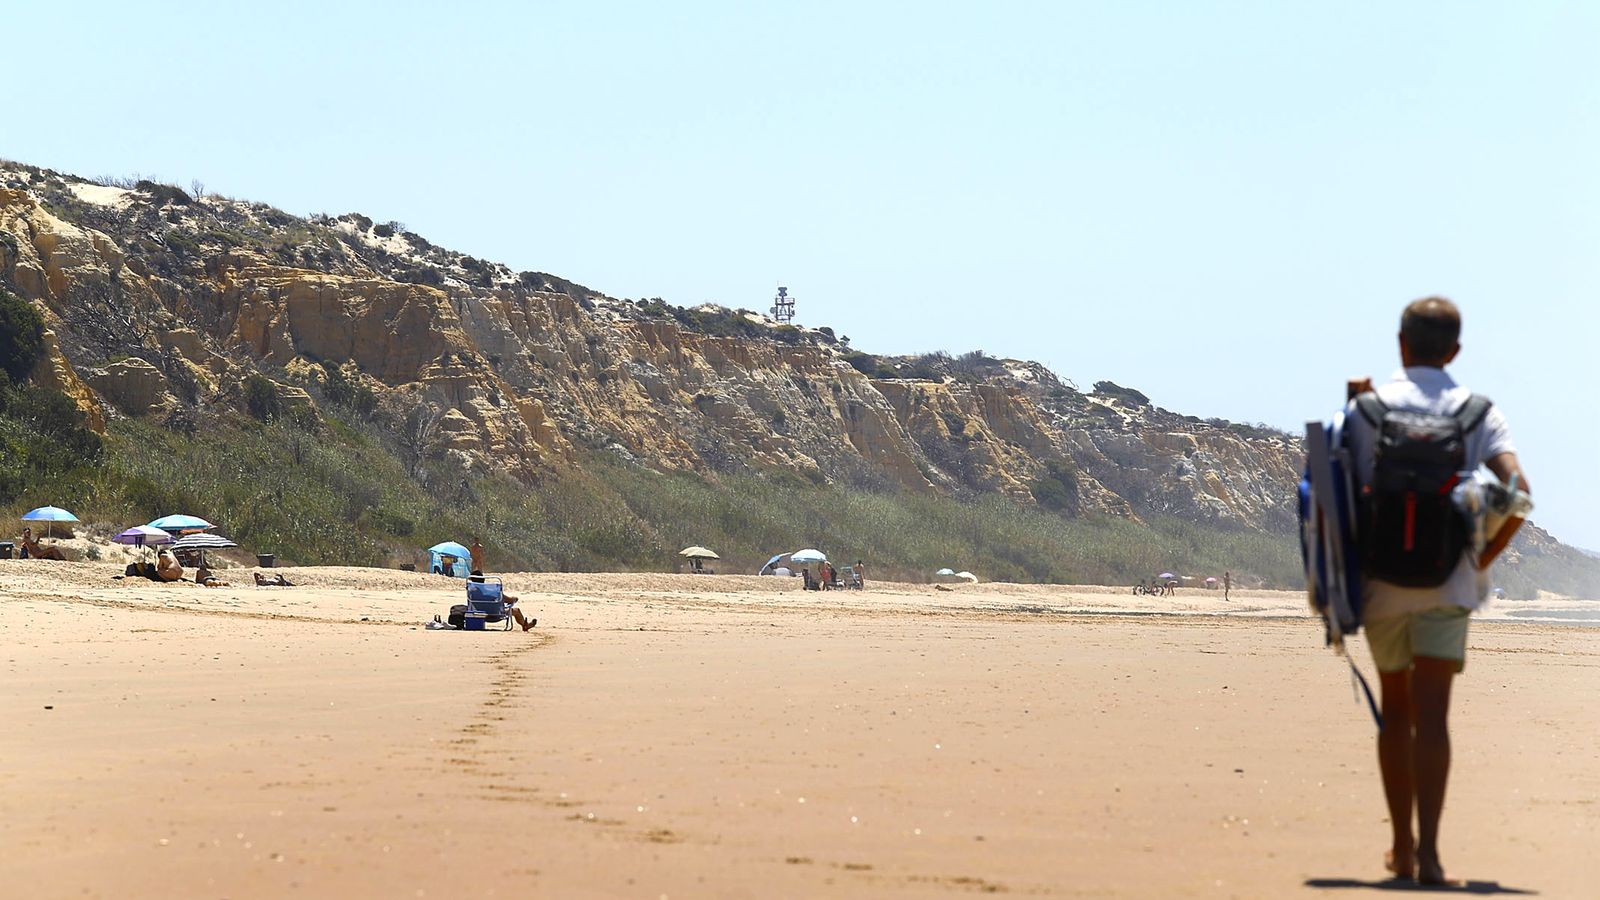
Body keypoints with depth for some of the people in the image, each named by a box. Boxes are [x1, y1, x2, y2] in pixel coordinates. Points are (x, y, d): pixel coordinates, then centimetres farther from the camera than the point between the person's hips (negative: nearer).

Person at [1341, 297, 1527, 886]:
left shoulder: (1366, 407, 0)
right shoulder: (1478, 413, 1)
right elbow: (1516, 489, -11)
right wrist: (1486, 556, 1)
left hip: (1381, 578, 1)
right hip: (1447, 582, -1)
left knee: (1395, 711, 14)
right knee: (1432, 714, -5)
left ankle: (1403, 847, 21)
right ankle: (1427, 849, -18)